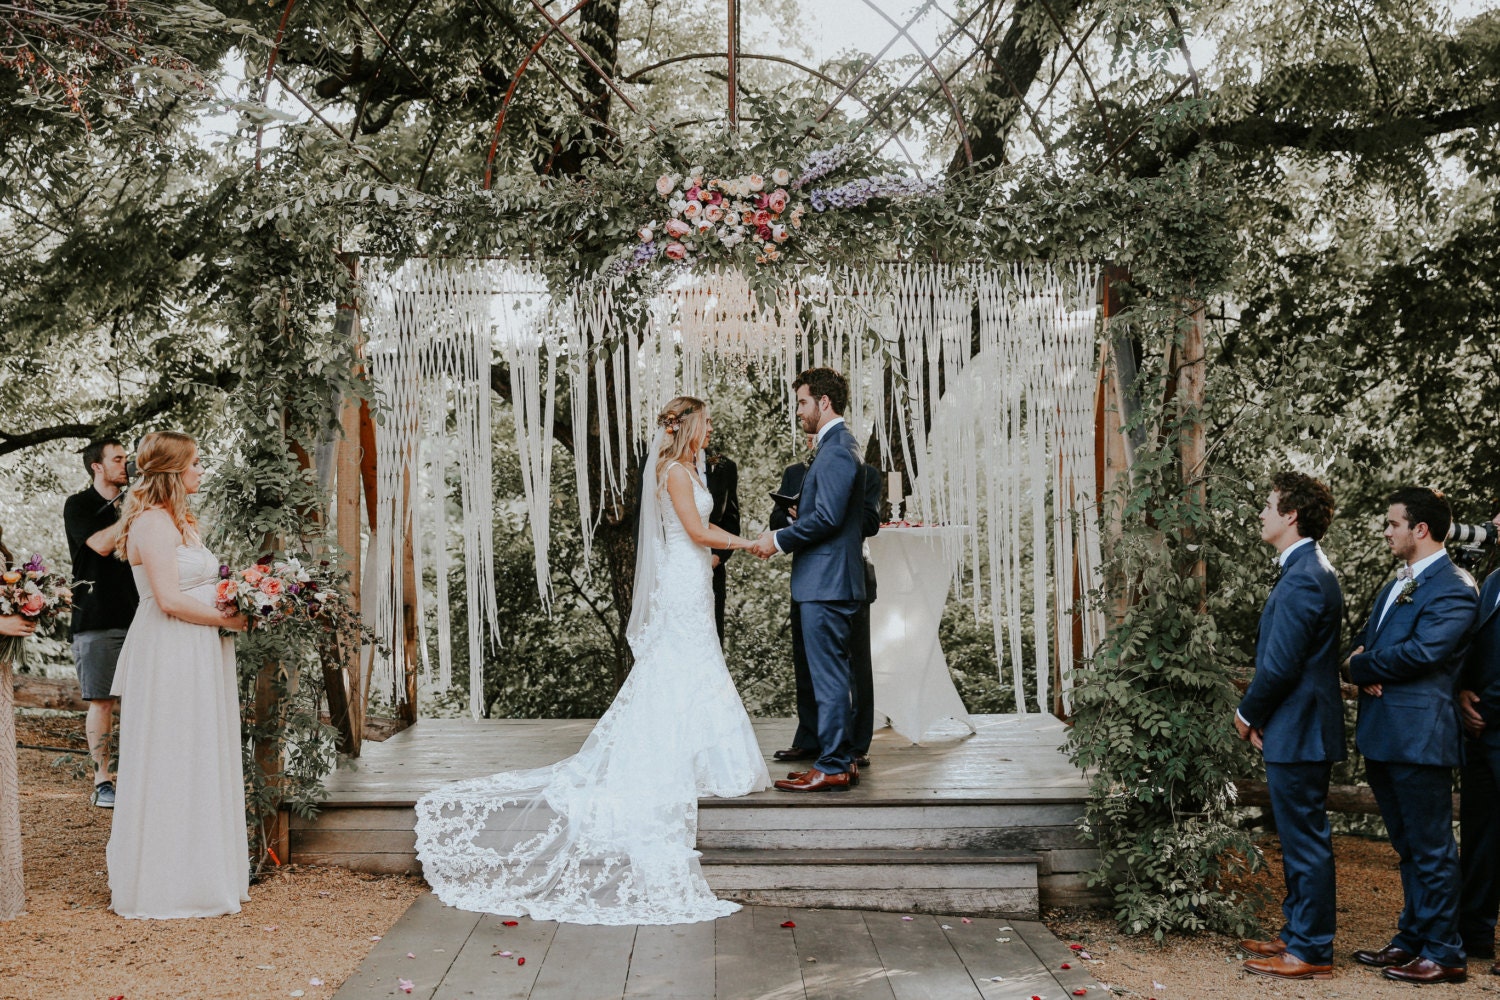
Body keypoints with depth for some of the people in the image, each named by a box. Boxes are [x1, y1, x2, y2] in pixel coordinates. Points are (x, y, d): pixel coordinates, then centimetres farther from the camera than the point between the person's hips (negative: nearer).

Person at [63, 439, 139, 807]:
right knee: (102, 701, -4)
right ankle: (102, 780, 1)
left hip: (136, 616, 4)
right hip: (97, 618, -4)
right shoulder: (79, 505, 3)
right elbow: (102, 545, -13)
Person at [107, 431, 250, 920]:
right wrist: (231, 619, -13)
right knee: (171, 766, -2)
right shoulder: (153, 521, -14)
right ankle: (164, 884, 7)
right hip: (168, 659, -10)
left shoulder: (179, 519, 17)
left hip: (198, 657, 10)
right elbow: (170, 600, -20)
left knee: (200, 765, 13)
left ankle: (201, 875, 22)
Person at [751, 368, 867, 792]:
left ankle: (832, 768, -1)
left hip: (826, 581, -11)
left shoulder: (836, 450, -15)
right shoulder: (839, 446, 18)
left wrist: (780, 540, -15)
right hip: (832, 579, 11)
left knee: (828, 676, -6)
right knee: (834, 674, 14)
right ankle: (841, 761, 20)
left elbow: (827, 517, -22)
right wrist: (800, 518, 14)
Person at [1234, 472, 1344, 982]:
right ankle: (1298, 934, 28)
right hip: (1299, 729, 11)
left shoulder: (1302, 579, -21)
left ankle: (1311, 952, 6)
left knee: (1306, 841, -2)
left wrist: (1249, 713, -7)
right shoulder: (1308, 570, 13)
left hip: (1298, 731, -11)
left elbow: (1279, 665, -22)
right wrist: (1258, 713, 12)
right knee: (1301, 839, 18)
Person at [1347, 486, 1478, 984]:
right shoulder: (1394, 587, 18)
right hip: (1382, 735, 9)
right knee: (1409, 847, 17)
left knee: (1431, 849, -1)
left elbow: (1422, 652, -23)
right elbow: (1367, 645, 18)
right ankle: (1411, 940, 26)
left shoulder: (1452, 588, -12)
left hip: (1418, 735, -9)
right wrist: (1366, 672, -6)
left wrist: (1362, 665, -9)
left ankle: (1444, 955, 8)